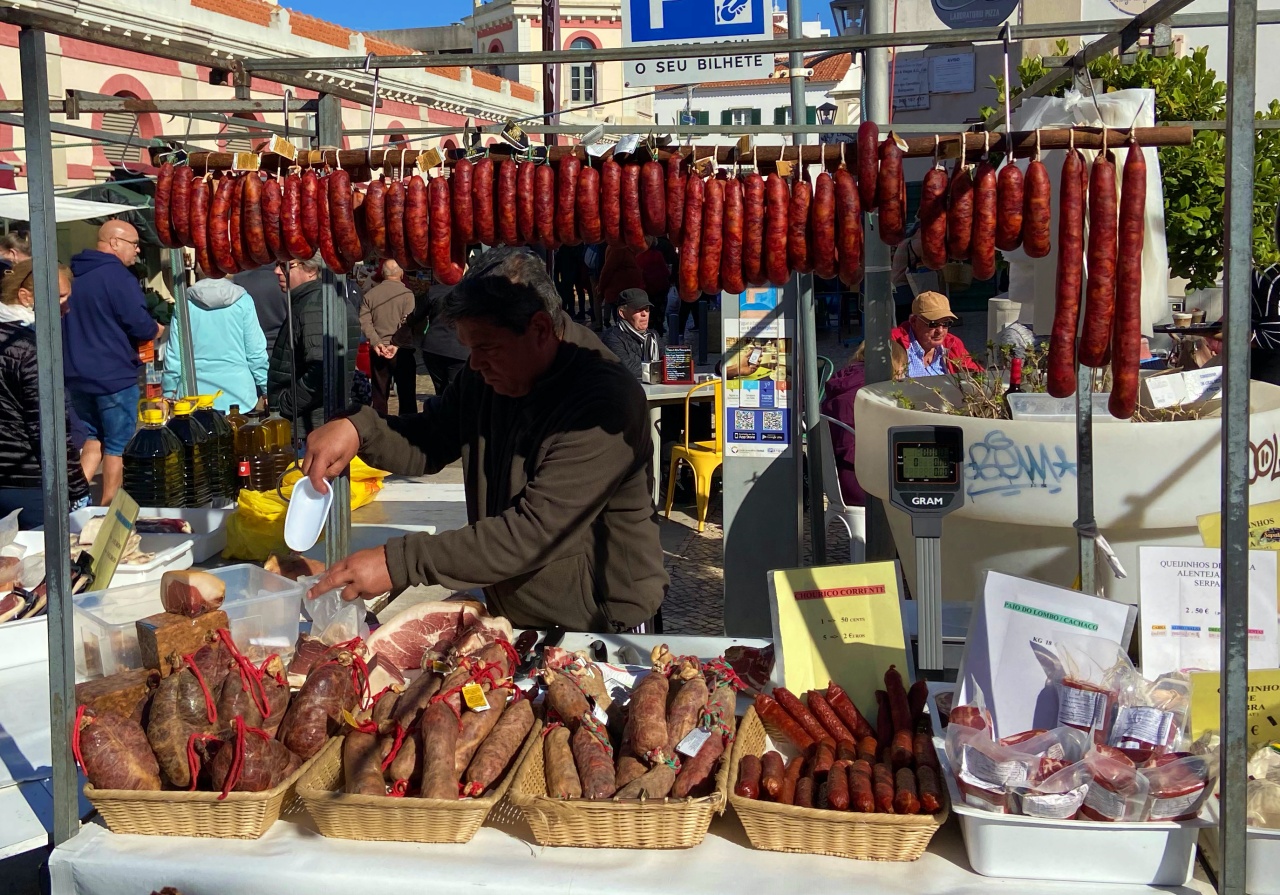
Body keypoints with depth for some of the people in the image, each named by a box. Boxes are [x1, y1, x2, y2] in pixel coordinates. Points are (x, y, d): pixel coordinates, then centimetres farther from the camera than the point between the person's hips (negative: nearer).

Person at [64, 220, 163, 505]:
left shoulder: (75, 275, 11)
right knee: (117, 446, 5)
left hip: (78, 375, 7)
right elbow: (139, 324, -19)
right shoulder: (117, 275, -14)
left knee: (94, 439, 18)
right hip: (113, 376, -7)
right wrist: (156, 330, 3)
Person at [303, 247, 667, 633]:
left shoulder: (606, 402, -24)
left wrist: (399, 563, -28)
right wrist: (358, 430, -7)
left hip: (601, 630, -7)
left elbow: (534, 533, -28)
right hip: (510, 621, 7)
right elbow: (428, 446, 14)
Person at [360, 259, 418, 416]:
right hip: (401, 350, -4)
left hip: (378, 350, 4)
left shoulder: (369, 295, 4)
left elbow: (364, 321, -4)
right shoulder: (406, 294, -7)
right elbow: (407, 323, -17)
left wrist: (376, 342, -10)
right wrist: (396, 344, -17)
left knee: (379, 394, 9)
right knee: (406, 393, 2)